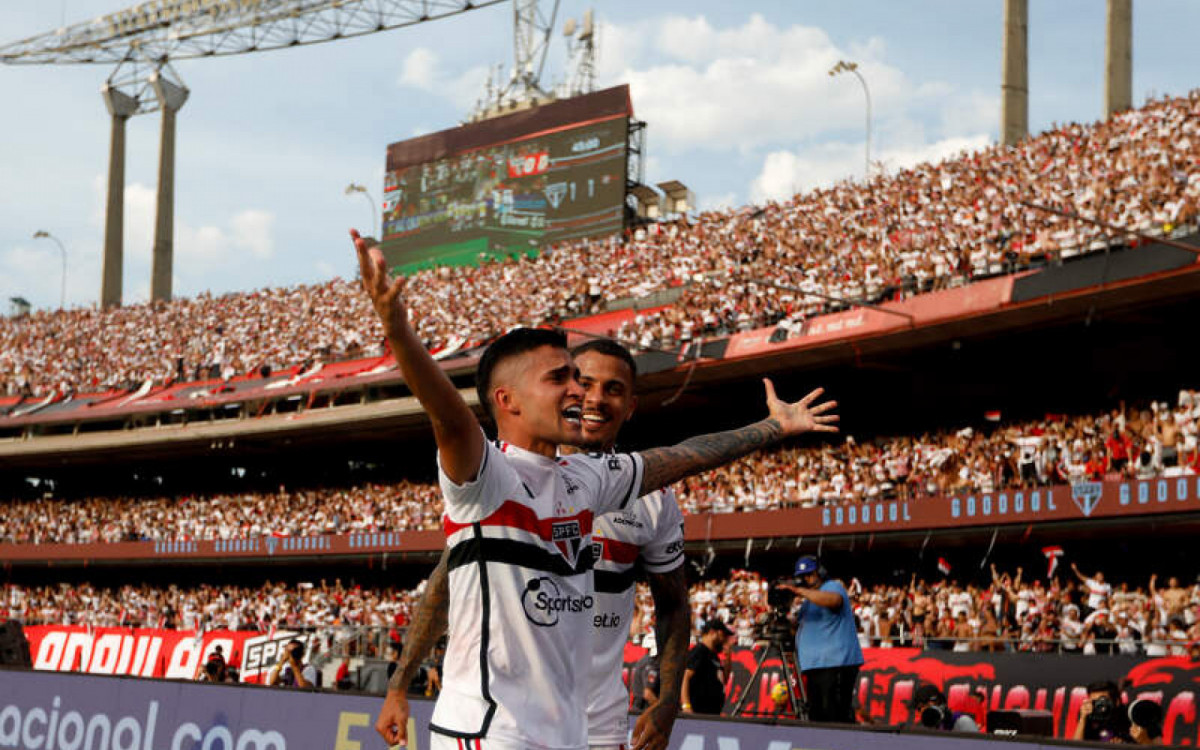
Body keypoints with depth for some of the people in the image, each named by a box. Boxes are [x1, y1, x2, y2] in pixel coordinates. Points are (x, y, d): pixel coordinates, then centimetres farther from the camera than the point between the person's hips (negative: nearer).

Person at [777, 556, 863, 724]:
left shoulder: (833, 587, -3)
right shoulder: (808, 600, 26)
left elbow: (833, 600, -27)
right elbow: (797, 626, 28)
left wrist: (799, 590, -26)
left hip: (836, 664, -10)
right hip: (815, 666, 10)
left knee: (837, 716, -17)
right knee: (817, 717, 7)